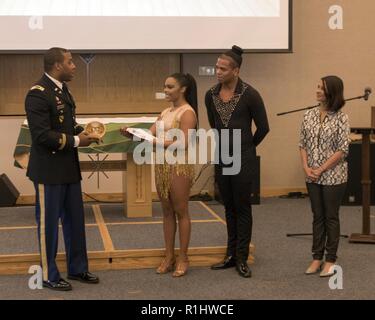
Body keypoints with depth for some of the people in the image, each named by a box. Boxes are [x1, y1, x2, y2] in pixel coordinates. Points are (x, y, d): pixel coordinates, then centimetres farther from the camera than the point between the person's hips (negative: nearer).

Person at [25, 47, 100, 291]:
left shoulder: (63, 89, 9)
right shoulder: (38, 94, -19)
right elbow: (41, 135, -25)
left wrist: (83, 132, 0)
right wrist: (76, 141, -18)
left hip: (69, 167, 9)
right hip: (49, 169, -9)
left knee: (75, 220, 16)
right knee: (48, 222, 5)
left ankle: (78, 268, 30)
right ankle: (49, 275, 18)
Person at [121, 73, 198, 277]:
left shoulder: (187, 112, -10)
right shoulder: (165, 112, 15)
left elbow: (183, 143, -18)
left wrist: (154, 142, -23)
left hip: (180, 166, -8)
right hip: (162, 165, 8)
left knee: (181, 212, 1)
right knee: (167, 212, 11)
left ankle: (183, 258, 10)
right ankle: (169, 256, 19)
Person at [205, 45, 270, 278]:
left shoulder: (250, 95, -13)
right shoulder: (211, 95, 2)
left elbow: (263, 127, -3)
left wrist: (246, 147, 9)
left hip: (243, 158, -5)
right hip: (222, 157, 5)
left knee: (242, 208, 2)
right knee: (229, 208, 12)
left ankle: (242, 259, 10)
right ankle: (231, 255, 21)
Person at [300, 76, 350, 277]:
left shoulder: (341, 118, -9)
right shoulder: (309, 116, 4)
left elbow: (343, 149, -12)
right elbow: (303, 144, 7)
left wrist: (321, 169, -15)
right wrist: (306, 167, -7)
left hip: (333, 176, -4)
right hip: (312, 176, 4)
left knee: (331, 217, 4)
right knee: (318, 217, 11)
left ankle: (330, 260, 14)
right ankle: (317, 258, 19)